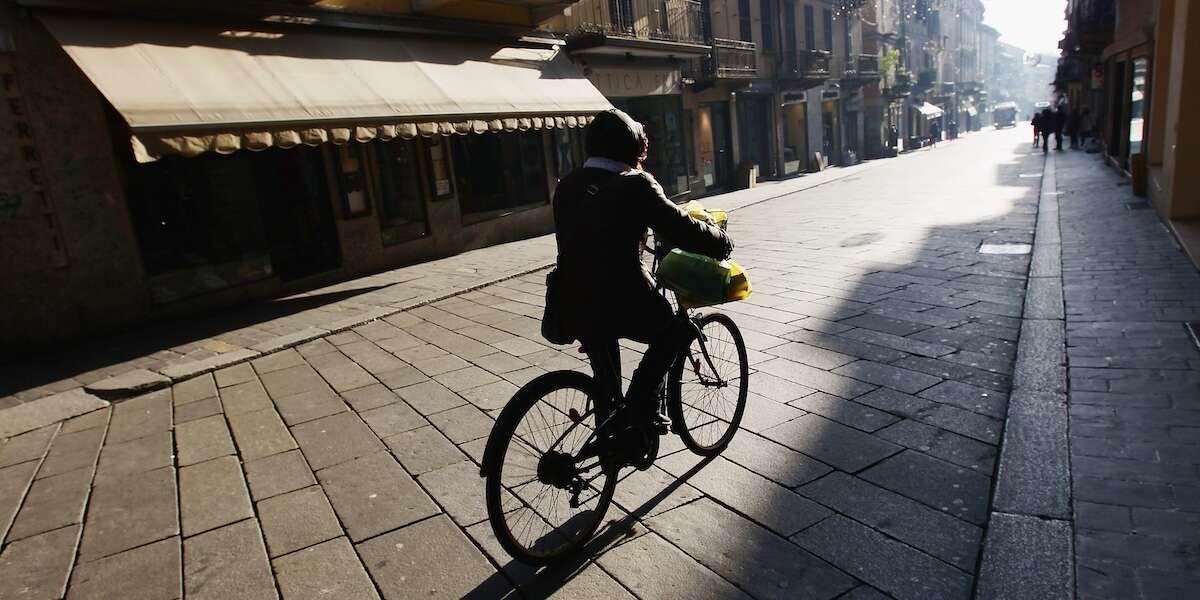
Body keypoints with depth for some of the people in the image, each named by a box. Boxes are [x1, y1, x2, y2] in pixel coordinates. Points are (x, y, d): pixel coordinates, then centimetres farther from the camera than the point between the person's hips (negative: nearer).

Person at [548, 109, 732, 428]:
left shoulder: (567, 185, 10)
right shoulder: (635, 185, -9)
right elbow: (680, 229, -7)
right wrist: (721, 241, 11)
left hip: (573, 307, 6)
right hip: (622, 304, -6)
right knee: (677, 330, 22)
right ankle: (640, 404, 12)